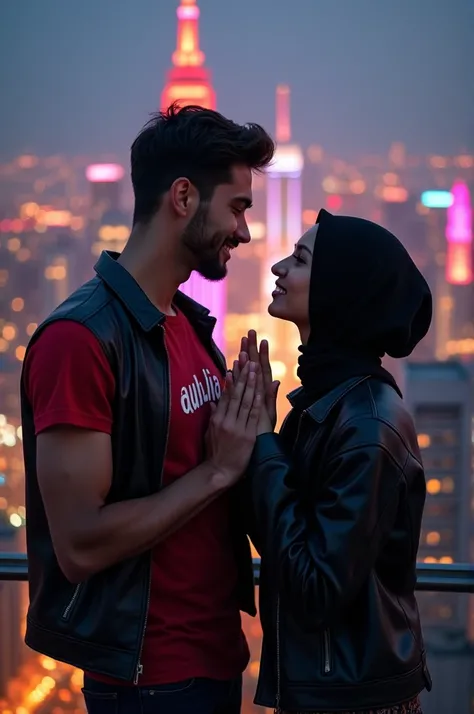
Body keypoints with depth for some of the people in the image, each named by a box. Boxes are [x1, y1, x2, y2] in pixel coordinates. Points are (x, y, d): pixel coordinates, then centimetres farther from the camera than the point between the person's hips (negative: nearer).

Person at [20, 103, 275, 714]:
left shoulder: (191, 324, 8)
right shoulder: (81, 337, -18)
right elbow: (80, 545, -22)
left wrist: (247, 432, -3)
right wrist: (217, 470, -17)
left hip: (217, 651, 8)